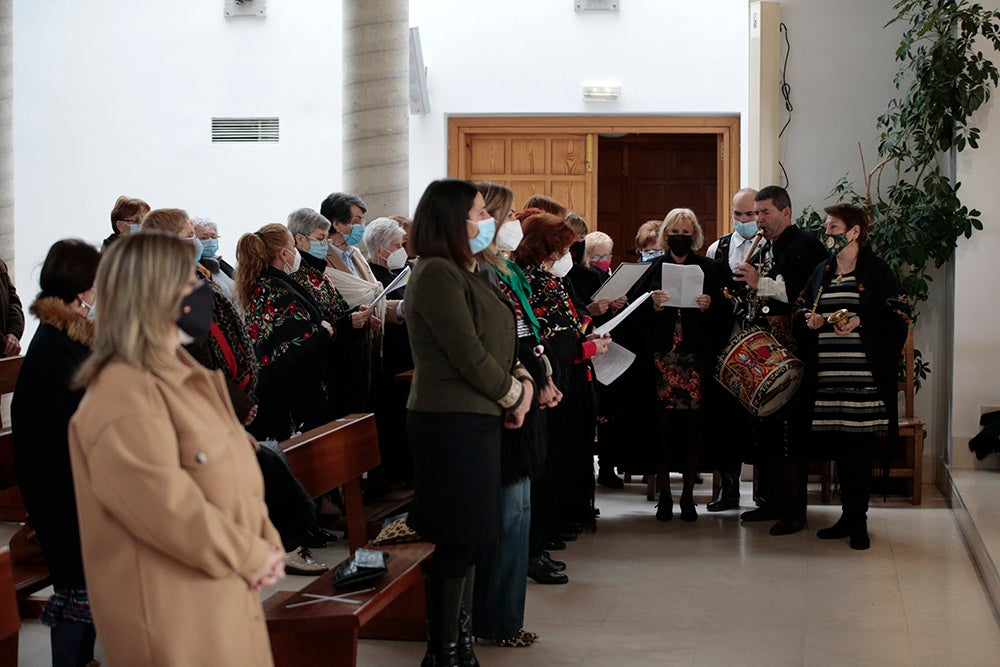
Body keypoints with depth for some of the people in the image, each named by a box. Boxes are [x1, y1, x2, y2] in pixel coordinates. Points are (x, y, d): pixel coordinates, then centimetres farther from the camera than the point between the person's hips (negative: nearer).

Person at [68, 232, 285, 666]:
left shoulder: (187, 378, 13)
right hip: (174, 612, -9)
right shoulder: (122, 397, -19)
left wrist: (267, 544, 0)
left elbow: (238, 479, 16)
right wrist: (249, 555, -14)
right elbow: (167, 506, -24)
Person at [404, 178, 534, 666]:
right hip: (451, 420, -10)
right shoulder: (437, 274, -14)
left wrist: (522, 381, 0)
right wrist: (515, 395, -7)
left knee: (466, 538, 15)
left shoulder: (467, 273, 16)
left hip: (478, 419, 10)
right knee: (453, 540, -4)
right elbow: (468, 355, -18)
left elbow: (497, 343, 18)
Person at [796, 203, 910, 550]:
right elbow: (802, 311, 21)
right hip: (827, 375, 6)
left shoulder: (876, 270, 0)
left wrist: (860, 321, -18)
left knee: (858, 447, -6)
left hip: (863, 374, -5)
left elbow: (896, 317, -5)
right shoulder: (822, 271, 17)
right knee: (837, 447, 6)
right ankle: (849, 515, 16)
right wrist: (810, 320, -1)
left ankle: (857, 520, 1)